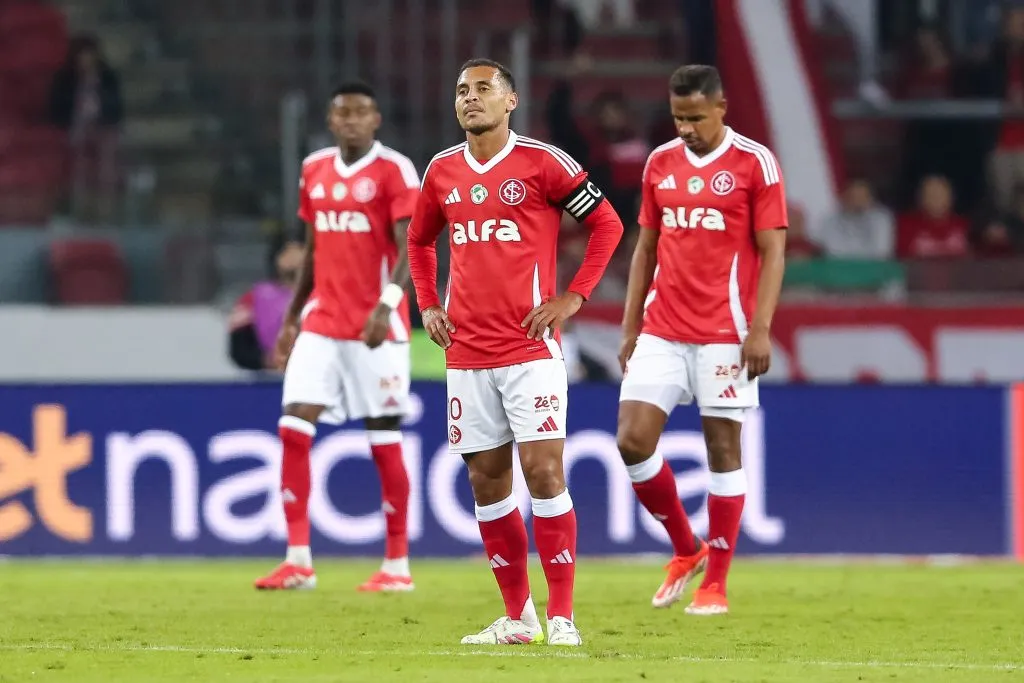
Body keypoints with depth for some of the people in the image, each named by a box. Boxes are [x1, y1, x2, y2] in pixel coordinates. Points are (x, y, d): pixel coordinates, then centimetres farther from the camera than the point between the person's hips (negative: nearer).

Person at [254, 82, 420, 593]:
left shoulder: (394, 171, -8)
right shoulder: (315, 170, 11)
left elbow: (410, 250, -16)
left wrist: (388, 304, -31)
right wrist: (291, 319, 19)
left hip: (376, 326, -6)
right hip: (321, 321, 6)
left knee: (383, 439, 0)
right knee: (293, 427, -5)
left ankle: (397, 565, 9)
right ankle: (298, 561, -3)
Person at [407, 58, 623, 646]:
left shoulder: (542, 162, -5)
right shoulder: (442, 172, 10)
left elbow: (608, 225, 0)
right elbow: (420, 241, 27)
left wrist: (573, 298, -6)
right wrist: (428, 304, 13)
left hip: (531, 347, -5)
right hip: (467, 351, 5)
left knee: (543, 471, -11)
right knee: (487, 480, 6)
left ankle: (561, 617, -7)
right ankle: (517, 618, 15)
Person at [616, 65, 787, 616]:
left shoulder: (754, 163, -5)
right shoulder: (660, 163, 10)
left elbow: (772, 251, -6)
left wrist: (760, 329, -14)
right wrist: (630, 328, 12)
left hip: (723, 336, -5)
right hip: (661, 332, 5)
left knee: (722, 448, -1)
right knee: (633, 441, -5)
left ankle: (714, 584, 7)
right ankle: (685, 551, 16)